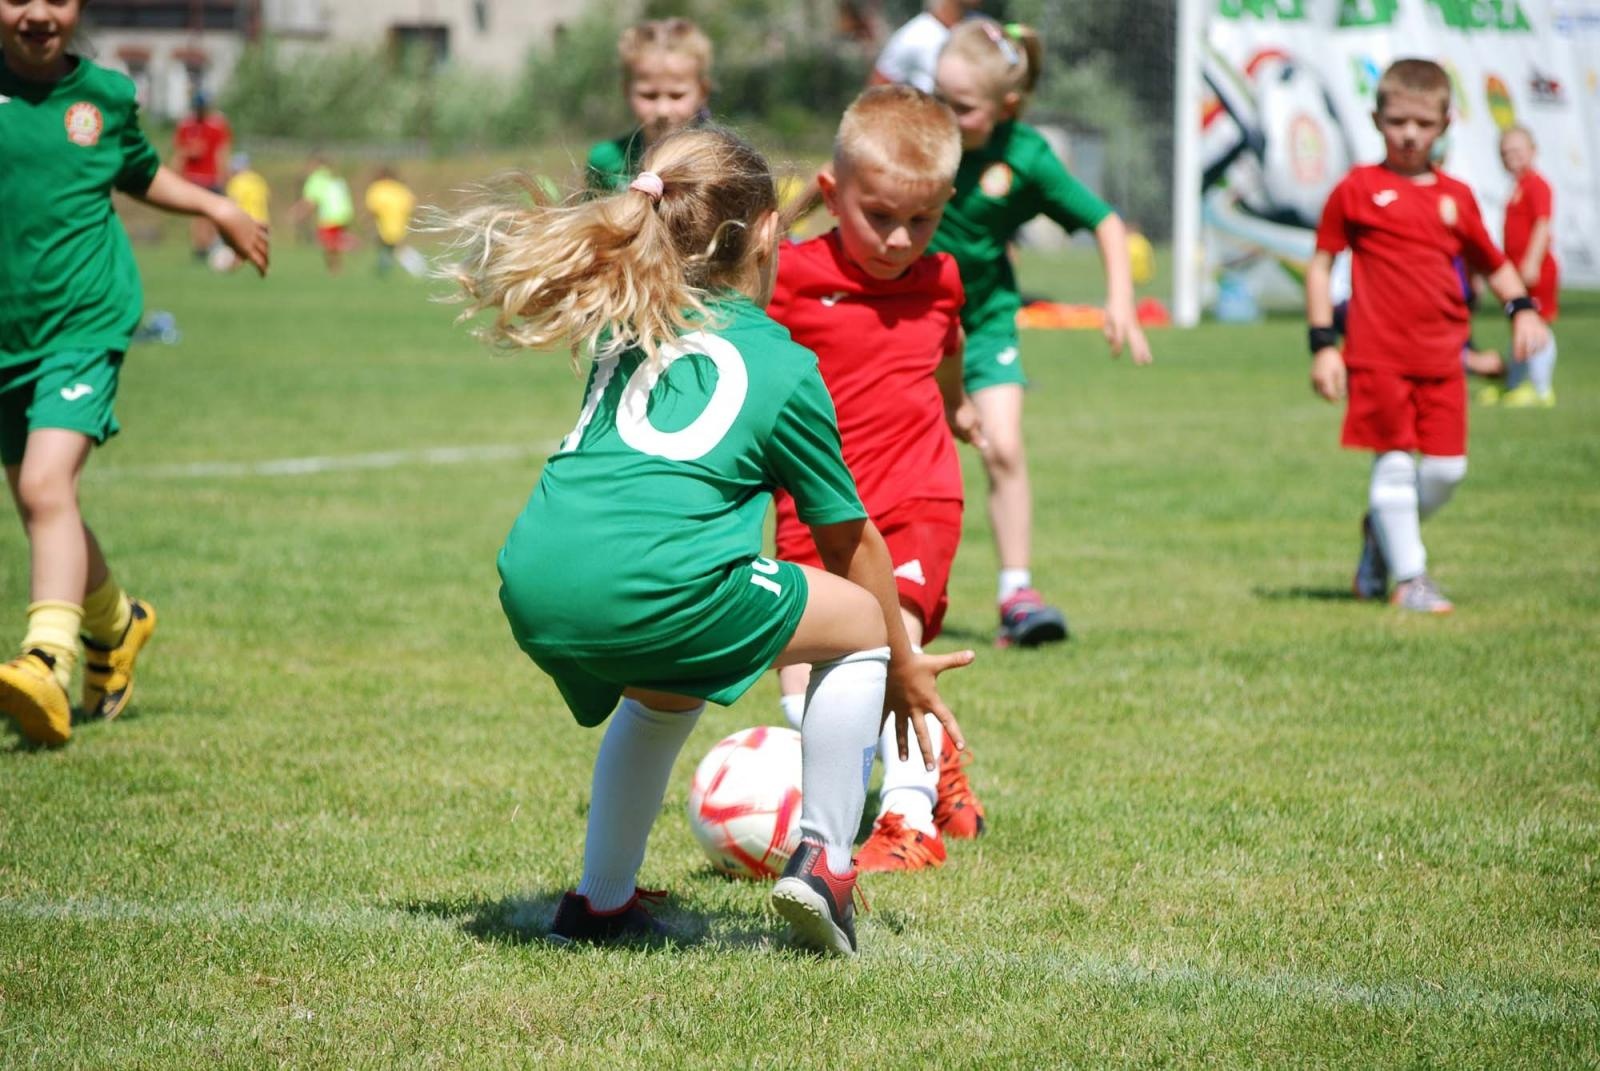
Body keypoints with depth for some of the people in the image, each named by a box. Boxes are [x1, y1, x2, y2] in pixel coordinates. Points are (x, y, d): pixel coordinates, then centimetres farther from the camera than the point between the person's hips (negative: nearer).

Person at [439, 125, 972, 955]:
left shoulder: (623, 331, 27)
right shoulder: (782, 366, 15)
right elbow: (849, 538, 24)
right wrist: (903, 669, 38)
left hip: (533, 593, 6)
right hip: (659, 590, -6)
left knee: (665, 692, 37)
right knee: (861, 626, 19)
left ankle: (600, 901, 35)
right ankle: (823, 858, 12)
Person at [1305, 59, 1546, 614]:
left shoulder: (1456, 197, 11)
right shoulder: (1357, 189, 0)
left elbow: (1493, 264, 22)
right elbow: (1320, 264, 3)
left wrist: (1521, 308, 3)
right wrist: (1323, 344, -4)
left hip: (1442, 358, 4)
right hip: (1378, 354, -4)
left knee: (1446, 468, 2)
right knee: (1394, 461, -4)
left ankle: (1382, 534, 28)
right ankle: (1409, 577, 6)